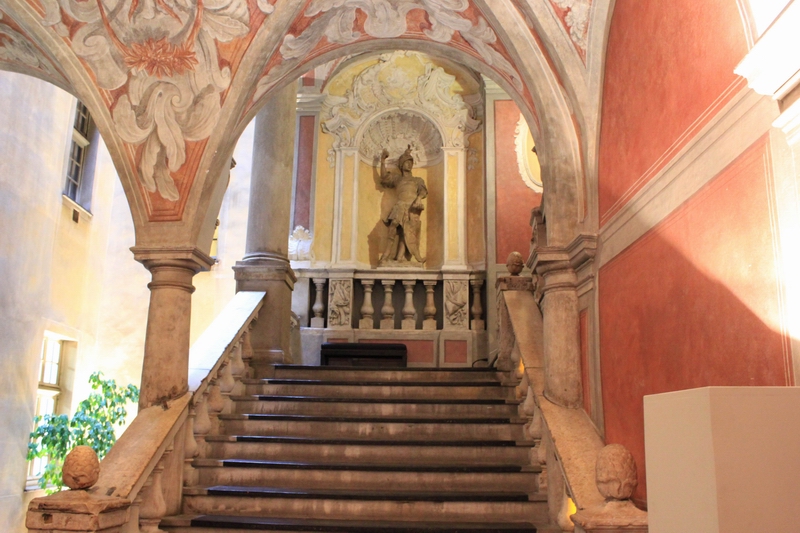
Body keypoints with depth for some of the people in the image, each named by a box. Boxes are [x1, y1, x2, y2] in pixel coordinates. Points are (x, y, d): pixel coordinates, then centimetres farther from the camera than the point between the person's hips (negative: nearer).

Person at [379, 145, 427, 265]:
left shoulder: (418, 180, 26)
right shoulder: (397, 178, 29)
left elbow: (423, 191, 9)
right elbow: (384, 178, 16)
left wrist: (419, 198, -14)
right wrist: (383, 162, 12)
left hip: (412, 207, 0)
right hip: (400, 206, 0)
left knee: (406, 230, -19)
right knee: (395, 224, -26)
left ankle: (400, 256, -32)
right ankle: (386, 256, -32)